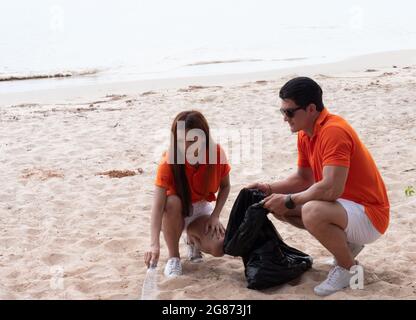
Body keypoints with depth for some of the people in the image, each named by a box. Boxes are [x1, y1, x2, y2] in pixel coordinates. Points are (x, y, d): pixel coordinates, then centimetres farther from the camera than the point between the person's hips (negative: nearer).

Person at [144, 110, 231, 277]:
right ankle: (173, 257, -16)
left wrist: (215, 216, -17)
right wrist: (154, 244, -50)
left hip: (201, 208, 2)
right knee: (172, 202, -38)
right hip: (175, 212, -2)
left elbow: (225, 186, -3)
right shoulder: (168, 162, -29)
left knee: (219, 248, -25)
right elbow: (157, 206, -37)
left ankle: (193, 238, 12)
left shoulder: (216, 153, -21)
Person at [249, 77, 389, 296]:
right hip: (343, 205, 10)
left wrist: (289, 201, -22)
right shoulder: (305, 134, 3)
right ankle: (346, 243, 13)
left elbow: (331, 189, -33)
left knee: (312, 212, -36)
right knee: (279, 207, 7)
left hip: (369, 215, -10)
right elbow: (303, 179, 12)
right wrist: (270, 189, -3)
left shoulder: (334, 131, -26)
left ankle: (348, 268, -8)